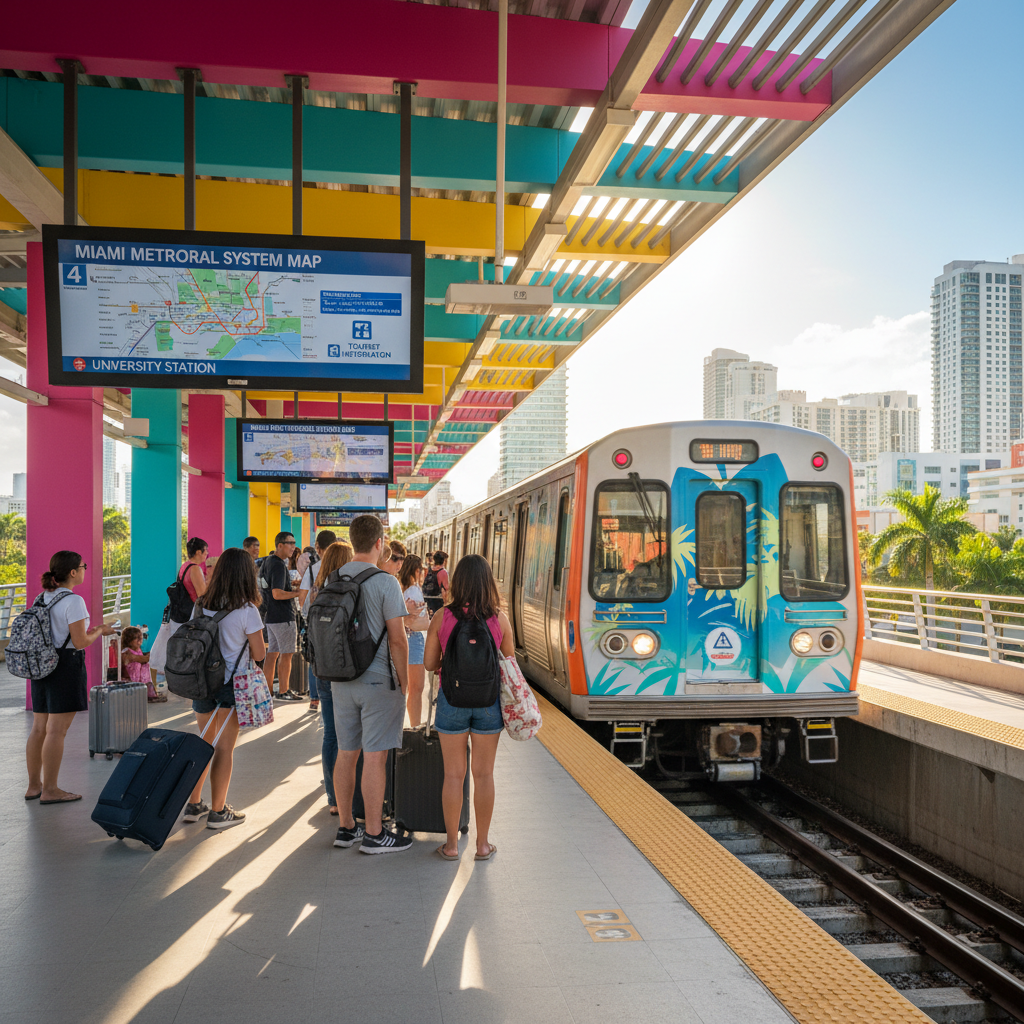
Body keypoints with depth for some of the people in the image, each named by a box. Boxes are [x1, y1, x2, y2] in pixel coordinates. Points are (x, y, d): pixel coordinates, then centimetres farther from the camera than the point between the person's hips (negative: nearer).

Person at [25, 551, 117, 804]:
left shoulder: (43, 598, 11)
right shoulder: (73, 601, -15)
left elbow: (54, 632, 16)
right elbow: (80, 642, -16)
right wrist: (100, 631, 1)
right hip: (66, 666, -8)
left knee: (39, 728, 12)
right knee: (57, 730, -4)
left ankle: (34, 786, 20)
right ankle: (50, 790, 0)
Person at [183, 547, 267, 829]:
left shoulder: (201, 605, 4)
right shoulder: (247, 610, -12)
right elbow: (259, 654, -9)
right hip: (231, 683, -5)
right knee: (224, 748, 3)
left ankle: (194, 804, 25)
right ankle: (218, 811, 11)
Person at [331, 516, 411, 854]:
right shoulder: (385, 582, -14)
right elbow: (397, 639, -14)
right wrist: (404, 683, -5)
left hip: (342, 682, 6)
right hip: (379, 681, -6)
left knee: (346, 754, 12)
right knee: (375, 757, 0)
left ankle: (346, 827, 22)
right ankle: (373, 835, 7)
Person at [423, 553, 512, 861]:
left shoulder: (442, 617, -9)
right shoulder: (500, 619, -7)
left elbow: (429, 663, -3)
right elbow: (509, 664, 3)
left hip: (452, 699, 0)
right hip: (488, 700, 0)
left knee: (453, 774, 10)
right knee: (484, 774, 11)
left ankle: (451, 844, 18)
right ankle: (482, 844, 21)